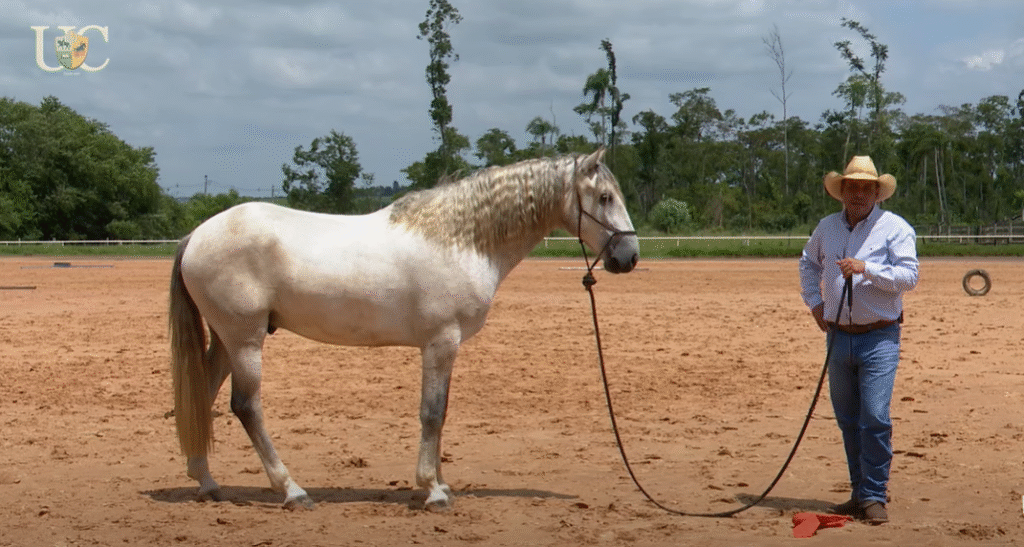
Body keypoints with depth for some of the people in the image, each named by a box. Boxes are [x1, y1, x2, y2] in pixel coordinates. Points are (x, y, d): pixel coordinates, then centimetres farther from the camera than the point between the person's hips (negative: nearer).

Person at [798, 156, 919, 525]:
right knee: (848, 422, 11)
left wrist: (866, 268, -24)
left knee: (875, 418, -12)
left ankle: (874, 497, -2)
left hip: (879, 338, -5)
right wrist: (814, 301, 14)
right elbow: (808, 263, 27)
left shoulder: (895, 228, -6)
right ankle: (860, 494, 22)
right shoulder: (826, 228, 9)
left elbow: (909, 276, -14)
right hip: (839, 337, 5)